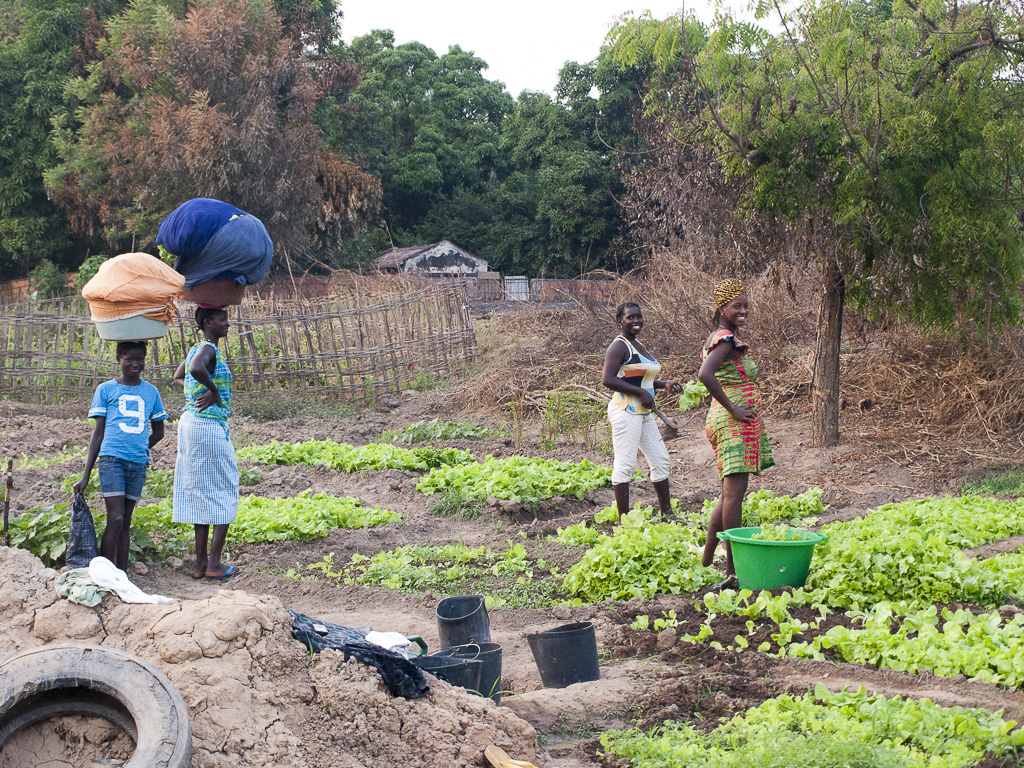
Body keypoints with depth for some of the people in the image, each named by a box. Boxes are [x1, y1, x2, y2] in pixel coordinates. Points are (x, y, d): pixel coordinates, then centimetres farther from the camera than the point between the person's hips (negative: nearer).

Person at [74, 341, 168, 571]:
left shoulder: (151, 392, 15)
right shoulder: (106, 389, 6)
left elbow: (158, 432, 25)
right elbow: (98, 433, 5)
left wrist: (139, 450, 12)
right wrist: (86, 476, 1)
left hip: (138, 463, 3)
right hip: (111, 458, -3)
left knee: (126, 522, 7)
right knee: (115, 519, -12)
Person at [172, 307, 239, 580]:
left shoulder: (196, 349, 15)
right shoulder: (208, 349, -14)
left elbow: (178, 377, 32)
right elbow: (196, 369, -37)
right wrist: (214, 391, -21)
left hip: (190, 423, 10)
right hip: (209, 427, -10)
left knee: (201, 496, 12)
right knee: (223, 495, -1)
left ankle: (200, 563, 15)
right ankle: (214, 563, -1)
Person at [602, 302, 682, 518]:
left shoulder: (637, 345, 18)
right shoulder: (619, 346, -11)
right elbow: (608, 379, -21)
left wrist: (665, 385, 13)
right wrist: (642, 392, -21)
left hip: (643, 412, 10)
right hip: (626, 412, -10)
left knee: (660, 460, 13)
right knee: (625, 464, -8)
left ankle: (666, 513, 23)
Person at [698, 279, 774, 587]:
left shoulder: (718, 337, 17)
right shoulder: (727, 339, -15)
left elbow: (708, 375, 27)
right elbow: (705, 375, -30)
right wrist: (732, 408, -23)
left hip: (730, 421, 11)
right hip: (735, 423, -11)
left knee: (730, 495, 14)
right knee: (734, 493, -10)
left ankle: (706, 562, 17)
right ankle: (733, 570, -9)